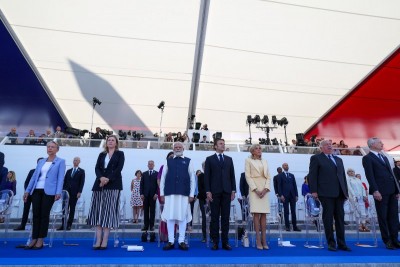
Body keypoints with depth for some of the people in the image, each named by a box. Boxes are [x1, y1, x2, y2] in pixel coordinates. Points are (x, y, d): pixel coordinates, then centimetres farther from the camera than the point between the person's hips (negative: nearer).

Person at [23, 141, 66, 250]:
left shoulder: (60, 161, 3)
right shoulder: (41, 161, 19)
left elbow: (60, 178, -6)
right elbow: (34, 176, 17)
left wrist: (58, 192, -15)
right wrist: (27, 190, 10)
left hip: (49, 191, -5)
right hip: (36, 190, 5)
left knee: (44, 215, -2)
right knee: (36, 215, 4)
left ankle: (40, 241, 5)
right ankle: (34, 239, 11)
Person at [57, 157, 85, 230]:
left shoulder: (81, 171, 5)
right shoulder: (68, 171, 17)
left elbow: (82, 182, -2)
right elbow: (64, 181, 14)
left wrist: (79, 192, -11)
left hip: (74, 193, -3)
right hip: (67, 192, 3)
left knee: (72, 209, 1)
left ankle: (69, 225, 7)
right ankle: (63, 225, 5)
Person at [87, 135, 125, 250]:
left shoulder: (120, 154, 9)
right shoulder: (101, 154, 18)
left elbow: (119, 168, -5)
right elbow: (97, 168, 6)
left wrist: (108, 179, -16)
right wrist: (101, 177, -14)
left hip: (113, 185, -4)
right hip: (99, 184, 4)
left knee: (108, 211, -4)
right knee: (98, 210, 0)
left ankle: (104, 241, 0)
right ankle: (98, 240, 4)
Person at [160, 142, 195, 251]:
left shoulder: (188, 161, 8)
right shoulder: (168, 161, 10)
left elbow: (192, 179, 5)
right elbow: (163, 178, 9)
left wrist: (191, 194, -1)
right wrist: (162, 194, 3)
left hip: (184, 194, 0)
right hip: (169, 193, 1)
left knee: (183, 217, 2)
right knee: (170, 217, 2)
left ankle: (181, 241, 12)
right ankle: (170, 241, 11)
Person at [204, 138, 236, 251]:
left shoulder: (229, 159, 15)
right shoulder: (209, 159, 6)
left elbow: (232, 175, 11)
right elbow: (206, 176, 0)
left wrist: (233, 190, 3)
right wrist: (208, 191, -8)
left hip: (226, 192, 3)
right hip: (214, 192, -2)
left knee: (225, 217, 4)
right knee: (215, 217, 2)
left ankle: (225, 242, 10)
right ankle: (215, 242, 8)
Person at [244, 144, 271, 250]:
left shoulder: (265, 161, 18)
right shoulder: (248, 160, 6)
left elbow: (268, 177, 12)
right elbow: (248, 176, -2)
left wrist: (265, 189, -5)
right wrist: (255, 189, -12)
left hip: (264, 189, 4)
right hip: (254, 189, -4)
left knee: (264, 214, 0)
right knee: (256, 213, -9)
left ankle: (264, 240, 3)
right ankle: (258, 241, -5)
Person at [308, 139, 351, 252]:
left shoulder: (338, 159, 22)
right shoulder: (316, 158, 4)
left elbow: (343, 176, 21)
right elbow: (312, 175, -3)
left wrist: (346, 191, 13)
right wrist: (314, 191, -11)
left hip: (339, 193, 6)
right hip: (325, 193, -5)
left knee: (340, 218, 7)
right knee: (328, 218, -1)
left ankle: (341, 243, 14)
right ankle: (331, 243, 7)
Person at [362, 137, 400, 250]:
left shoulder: (384, 157, 21)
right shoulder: (367, 158, -4)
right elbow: (370, 176, -12)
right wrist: (375, 191, -19)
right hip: (381, 192, -7)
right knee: (383, 217, 2)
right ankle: (387, 240, 11)